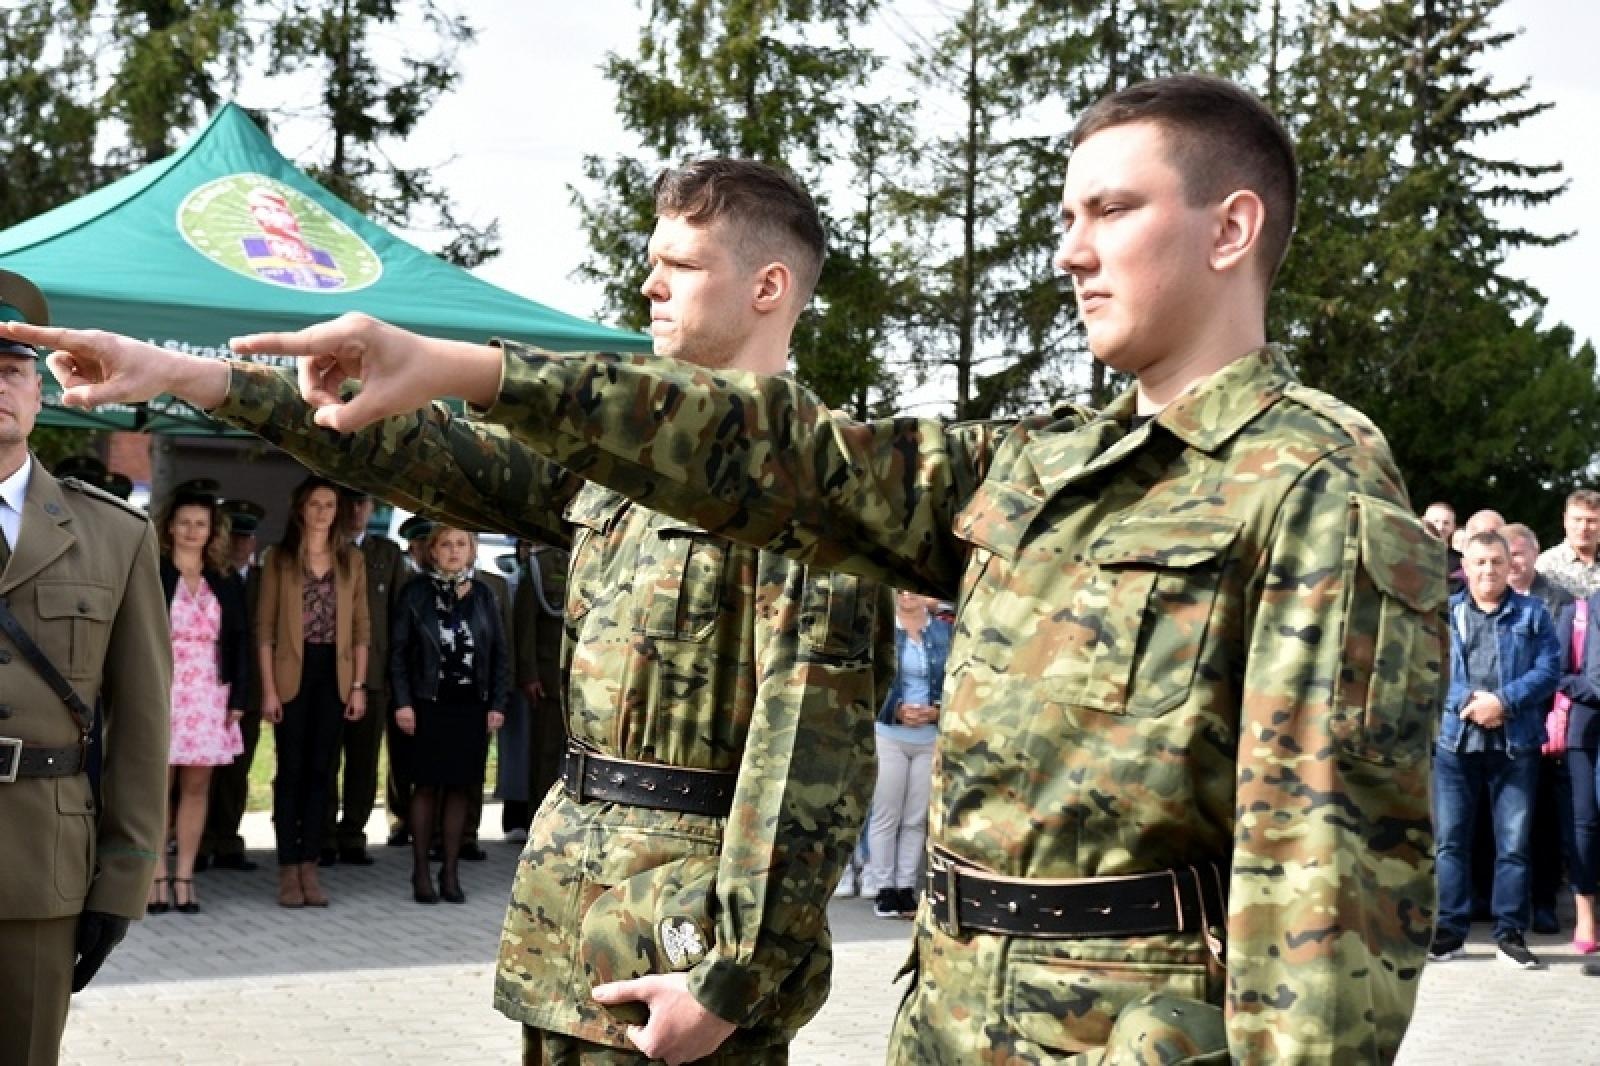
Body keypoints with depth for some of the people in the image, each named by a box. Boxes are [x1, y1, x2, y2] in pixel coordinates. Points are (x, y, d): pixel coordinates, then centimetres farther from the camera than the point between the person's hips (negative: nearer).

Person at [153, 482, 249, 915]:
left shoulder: (227, 582, 11)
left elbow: (239, 640, 9)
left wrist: (238, 696, 1)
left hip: (208, 695, 3)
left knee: (197, 786, 3)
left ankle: (184, 876, 7)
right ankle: (158, 877, 3)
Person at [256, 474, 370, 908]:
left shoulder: (351, 560, 8)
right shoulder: (279, 559, 2)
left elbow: (361, 627, 8)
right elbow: (265, 628, -1)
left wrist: (359, 685, 1)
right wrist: (268, 688, -7)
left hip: (334, 674, 2)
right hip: (293, 674, -2)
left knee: (320, 770, 5)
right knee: (291, 770, 0)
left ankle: (309, 867, 9)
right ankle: (288, 870, 5)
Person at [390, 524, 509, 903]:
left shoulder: (483, 596, 7)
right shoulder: (416, 593, 1)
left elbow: (500, 654, 9)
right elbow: (398, 652, 0)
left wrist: (498, 704, 2)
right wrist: (402, 702, -8)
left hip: (472, 705, 2)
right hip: (429, 704, -2)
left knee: (459, 787, 4)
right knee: (427, 786, 1)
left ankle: (450, 872, 11)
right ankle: (421, 872, 8)